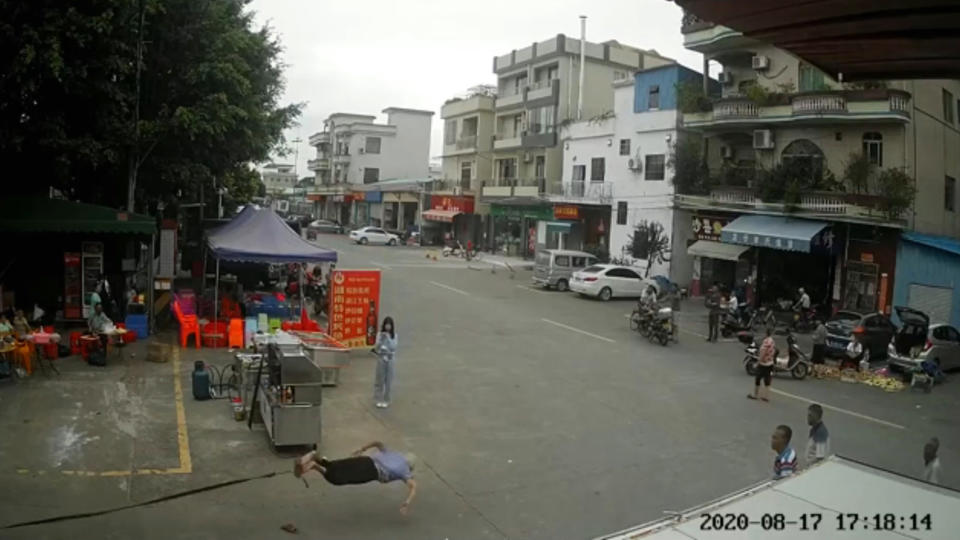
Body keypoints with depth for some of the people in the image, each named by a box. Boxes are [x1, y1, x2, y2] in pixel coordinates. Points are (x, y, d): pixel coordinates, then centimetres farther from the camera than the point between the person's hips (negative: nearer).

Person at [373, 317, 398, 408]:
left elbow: (393, 347, -10)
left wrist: (388, 338, -19)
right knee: (380, 379, 5)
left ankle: (386, 400, 14)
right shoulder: (380, 334, -3)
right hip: (381, 358, 0)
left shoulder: (394, 335, -1)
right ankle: (378, 400, 15)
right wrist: (381, 340, -21)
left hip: (390, 359, 0)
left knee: (388, 380, 4)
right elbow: (376, 348, -7)